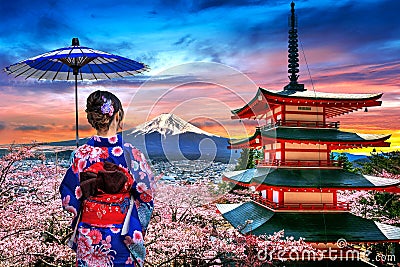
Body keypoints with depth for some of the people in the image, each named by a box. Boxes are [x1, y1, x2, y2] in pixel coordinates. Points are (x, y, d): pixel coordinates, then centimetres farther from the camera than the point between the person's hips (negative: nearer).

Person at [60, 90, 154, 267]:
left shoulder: (82, 154, -11)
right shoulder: (131, 154, -16)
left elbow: (69, 199, -4)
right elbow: (145, 198, -9)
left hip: (88, 236, 2)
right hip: (123, 237, -2)